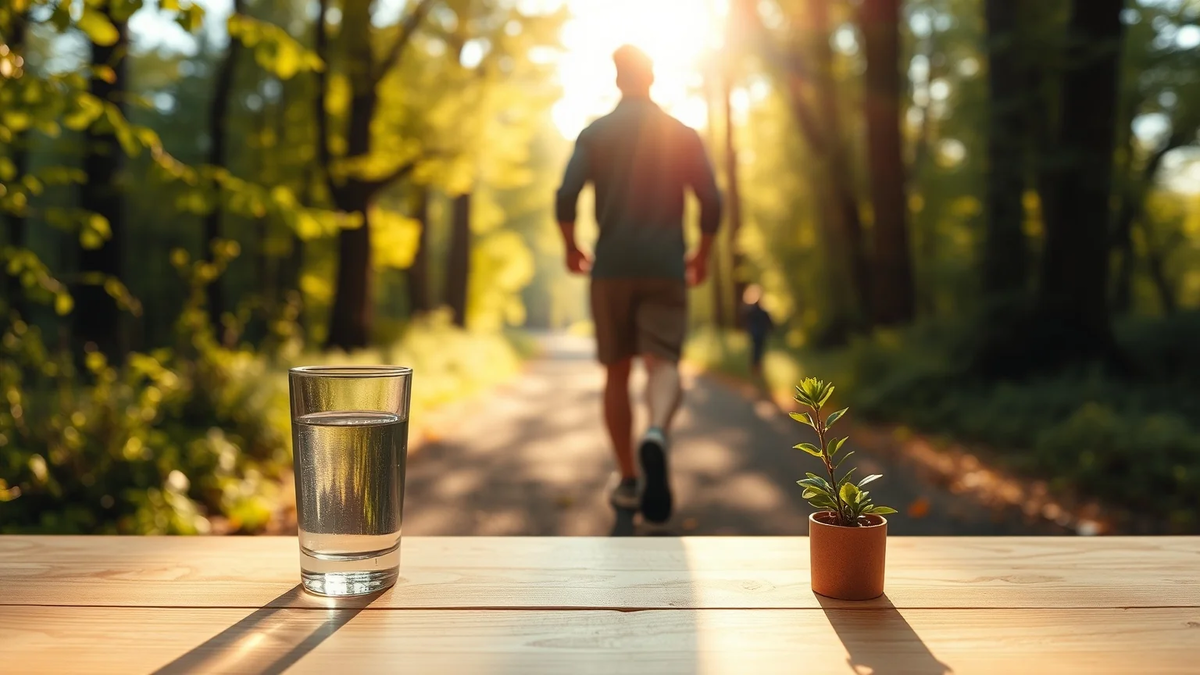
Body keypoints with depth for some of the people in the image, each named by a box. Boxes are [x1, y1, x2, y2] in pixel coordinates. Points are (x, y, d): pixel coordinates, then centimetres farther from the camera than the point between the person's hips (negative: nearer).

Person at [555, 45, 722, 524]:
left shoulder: (595, 133, 6)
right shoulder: (683, 135, 8)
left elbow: (566, 199, -6)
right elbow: (711, 205, 2)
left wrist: (571, 249, 11)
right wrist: (702, 255, 17)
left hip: (611, 268, 1)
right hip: (666, 268, 0)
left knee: (617, 373, 11)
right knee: (663, 365, -7)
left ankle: (629, 481, 15)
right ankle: (657, 434, -40)